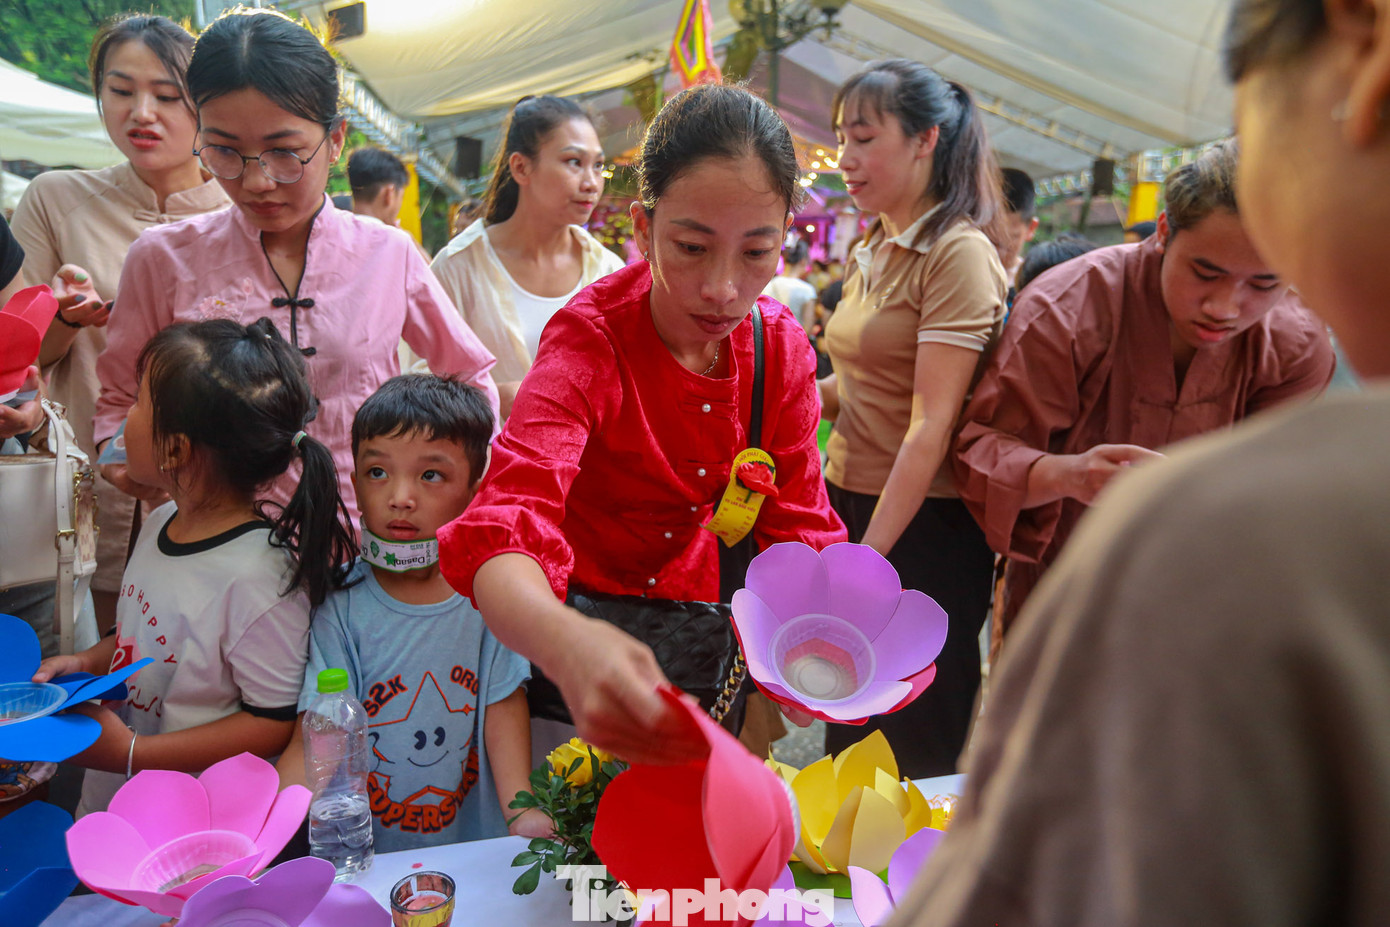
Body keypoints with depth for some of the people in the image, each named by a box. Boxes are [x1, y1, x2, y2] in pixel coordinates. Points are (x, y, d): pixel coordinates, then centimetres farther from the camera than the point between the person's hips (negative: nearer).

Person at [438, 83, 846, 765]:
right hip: (577, 620, -4)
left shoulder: (781, 346, -11)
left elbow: (798, 527, -10)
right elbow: (504, 528, -41)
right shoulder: (590, 339, -27)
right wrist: (567, 644, -63)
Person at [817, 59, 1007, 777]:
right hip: (847, 501, 8)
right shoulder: (869, 253, 14)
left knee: (915, 754, 7)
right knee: (847, 745, 17)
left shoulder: (958, 253, -12)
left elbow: (930, 425, -18)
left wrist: (867, 559, -20)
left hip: (924, 527, -8)